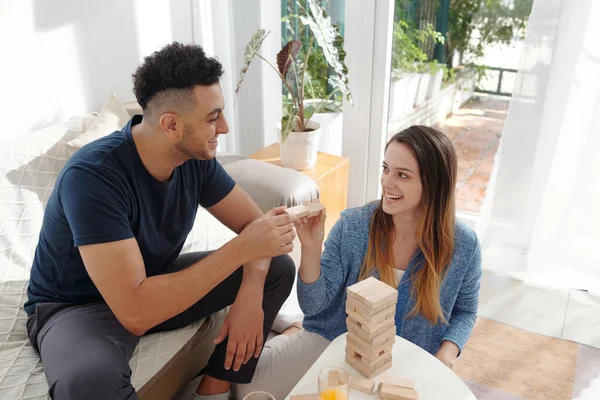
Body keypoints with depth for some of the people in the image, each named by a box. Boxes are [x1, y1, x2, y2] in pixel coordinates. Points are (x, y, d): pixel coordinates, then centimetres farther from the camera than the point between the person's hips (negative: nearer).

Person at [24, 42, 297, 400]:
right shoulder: (92, 176, -32)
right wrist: (242, 248, -37)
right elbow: (136, 312, -38)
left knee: (279, 268, -5)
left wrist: (250, 294, -24)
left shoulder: (196, 157, -13)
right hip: (76, 308, -6)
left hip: (156, 283, 7)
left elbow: (253, 222, -5)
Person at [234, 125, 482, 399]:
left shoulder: (463, 246, -13)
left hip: (404, 365, 2)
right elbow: (313, 305, -12)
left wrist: (445, 356, -13)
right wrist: (311, 247, -28)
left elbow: (464, 312, 5)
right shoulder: (352, 226, -15)